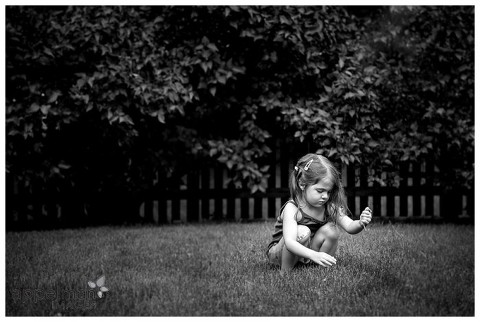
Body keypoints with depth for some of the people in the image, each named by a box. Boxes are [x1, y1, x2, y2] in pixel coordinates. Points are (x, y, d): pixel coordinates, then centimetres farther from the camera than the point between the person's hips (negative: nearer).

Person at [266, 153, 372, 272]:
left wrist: (360, 224, -41)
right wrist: (314, 255, -55)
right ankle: (285, 272, -19)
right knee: (302, 232, -33)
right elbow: (289, 243, -40)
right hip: (278, 253, -5)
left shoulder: (329, 207, -10)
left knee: (331, 230, -17)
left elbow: (349, 226, -16)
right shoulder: (292, 208, -27)